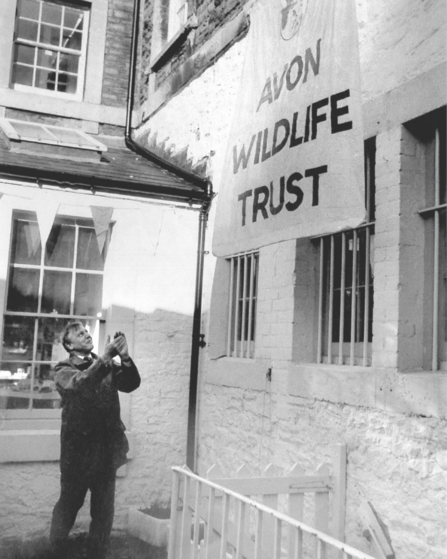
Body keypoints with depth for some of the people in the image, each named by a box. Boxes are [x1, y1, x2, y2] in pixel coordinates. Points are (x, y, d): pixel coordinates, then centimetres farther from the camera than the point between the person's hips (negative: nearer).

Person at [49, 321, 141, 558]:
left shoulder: (107, 365, 9)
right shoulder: (64, 369, -1)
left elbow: (131, 384, -5)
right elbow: (80, 384, -23)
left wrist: (125, 357, -21)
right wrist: (104, 357, -32)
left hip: (107, 447, 3)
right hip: (77, 448, -3)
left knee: (104, 509, 8)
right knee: (69, 503, 10)